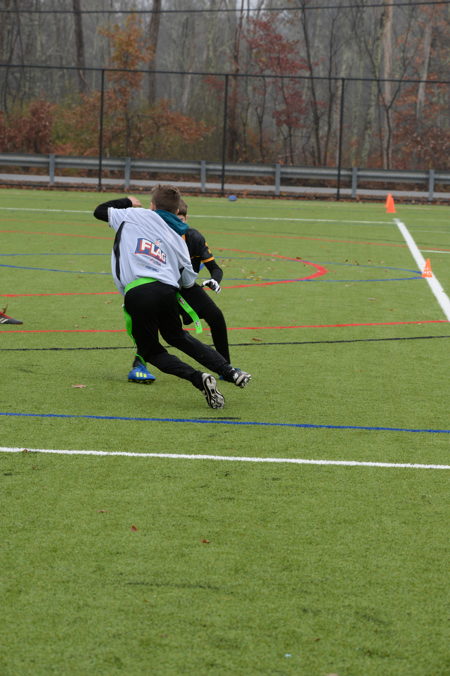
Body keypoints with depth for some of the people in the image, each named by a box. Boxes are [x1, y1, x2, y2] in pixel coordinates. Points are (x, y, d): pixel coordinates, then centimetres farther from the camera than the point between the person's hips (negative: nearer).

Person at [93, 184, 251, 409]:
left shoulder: (136, 215, 14)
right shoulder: (178, 238, 23)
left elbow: (100, 211, 27)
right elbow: (188, 281, 22)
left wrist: (127, 202, 43)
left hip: (136, 292, -4)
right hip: (166, 290, 4)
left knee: (151, 350, 13)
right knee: (178, 337, 28)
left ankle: (198, 378, -9)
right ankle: (229, 371, 20)